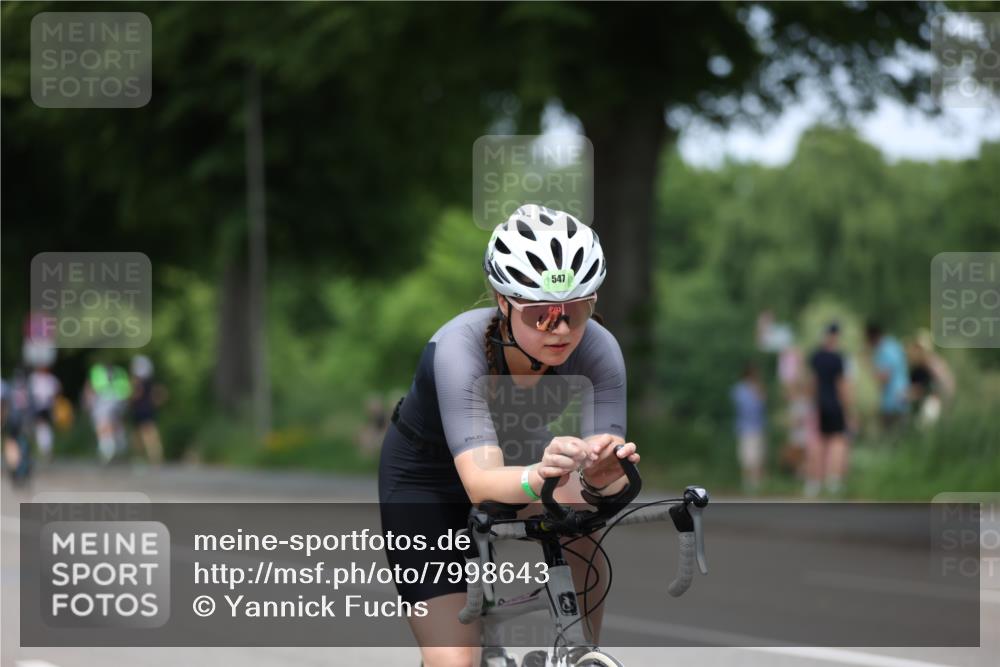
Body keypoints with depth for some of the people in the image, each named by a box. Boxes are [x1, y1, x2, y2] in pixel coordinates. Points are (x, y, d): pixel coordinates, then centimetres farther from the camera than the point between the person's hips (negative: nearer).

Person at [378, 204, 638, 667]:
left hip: (514, 450, 4)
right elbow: (480, 481, -47)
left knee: (583, 545, -26)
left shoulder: (597, 349, -28)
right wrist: (538, 477, -68)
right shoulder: (460, 347, -37)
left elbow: (610, 469, -34)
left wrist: (599, 478, -58)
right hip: (427, 477, -4)